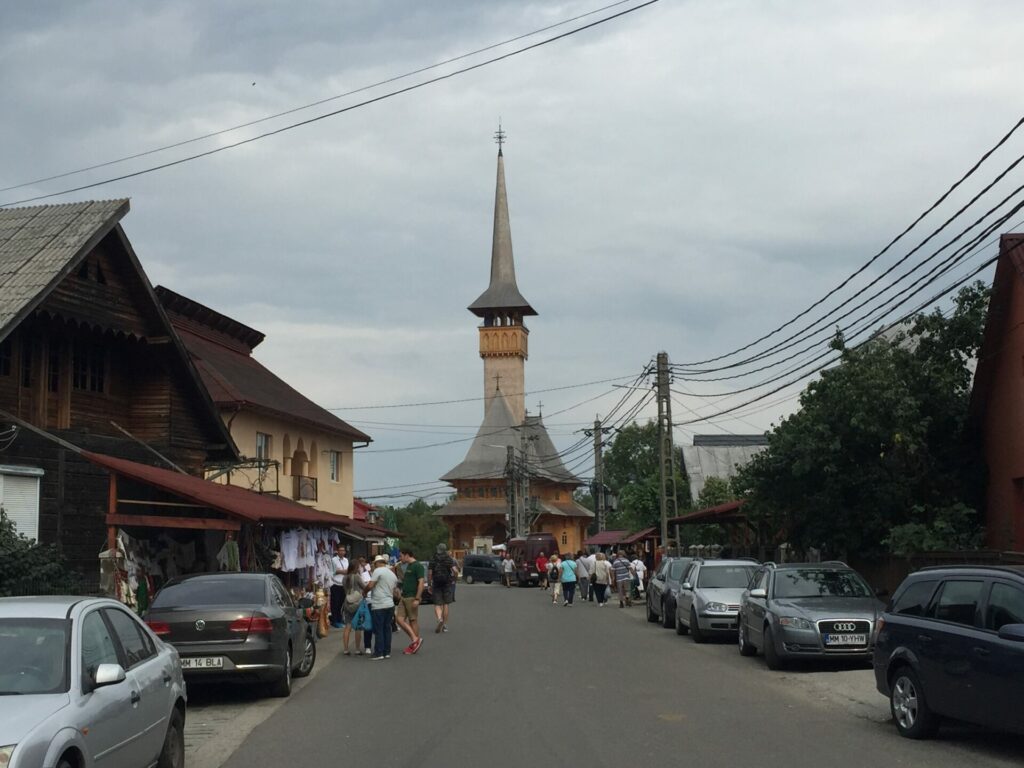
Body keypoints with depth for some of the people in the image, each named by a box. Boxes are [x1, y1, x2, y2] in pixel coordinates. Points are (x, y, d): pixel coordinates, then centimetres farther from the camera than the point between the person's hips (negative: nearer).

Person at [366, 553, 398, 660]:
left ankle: (379, 653, -2)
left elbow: (370, 585, -14)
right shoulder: (393, 574, 16)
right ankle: (387, 652, 13)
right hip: (390, 604, 7)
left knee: (378, 630, -3)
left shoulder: (378, 571, -9)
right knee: (387, 629, 12)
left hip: (378, 606, -7)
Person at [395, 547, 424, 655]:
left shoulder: (417, 566, -12)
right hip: (404, 597, 9)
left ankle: (416, 640, 6)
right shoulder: (408, 566, 18)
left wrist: (417, 599, -22)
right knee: (399, 619, 2)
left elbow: (421, 582, -18)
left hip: (412, 597, -9)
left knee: (413, 620, -2)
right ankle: (415, 639, 7)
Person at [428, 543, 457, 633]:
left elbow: (430, 573, -4)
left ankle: (440, 619, -26)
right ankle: (445, 625, 10)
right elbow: (454, 570, -12)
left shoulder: (433, 559, 1)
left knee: (437, 604, 2)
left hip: (436, 584, -1)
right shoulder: (449, 559, 0)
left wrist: (430, 584, 6)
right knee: (445, 604, 9)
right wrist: (453, 575, 8)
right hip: (447, 583, 1)